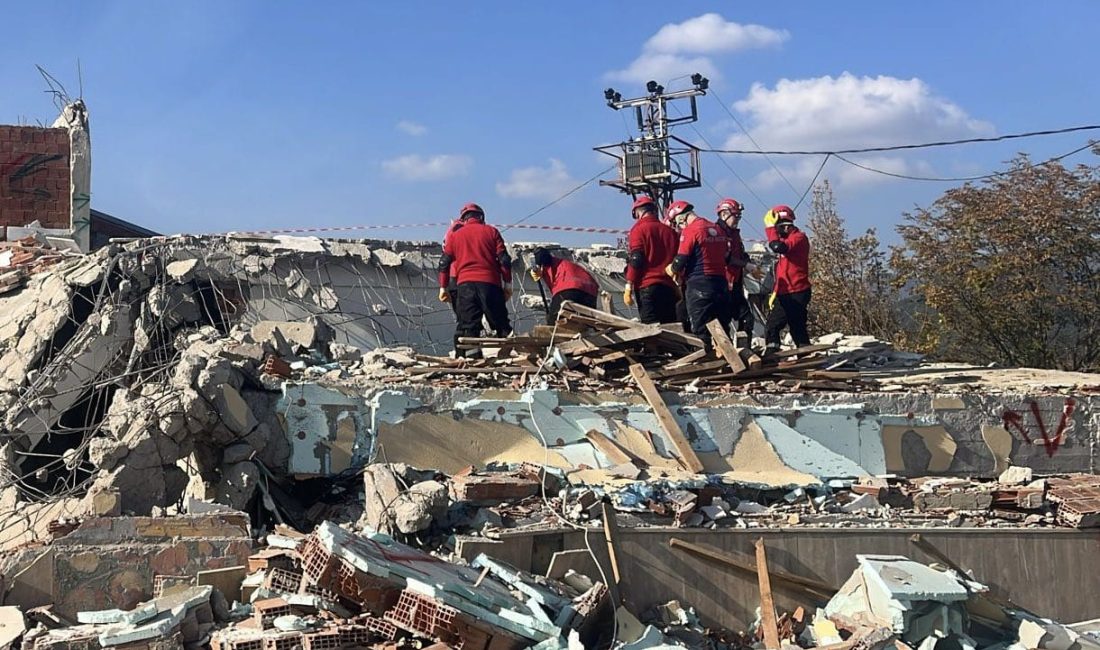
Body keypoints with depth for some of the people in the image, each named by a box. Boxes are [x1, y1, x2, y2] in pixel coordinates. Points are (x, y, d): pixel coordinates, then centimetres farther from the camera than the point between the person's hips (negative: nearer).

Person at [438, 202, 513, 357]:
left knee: (467, 324, -1)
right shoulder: (491, 231, 9)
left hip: (465, 285, 1)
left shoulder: (454, 235, 13)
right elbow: (504, 259, 3)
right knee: (500, 323, 7)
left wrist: (443, 287, 16)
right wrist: (508, 284, 8)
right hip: (490, 283, -1)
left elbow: (445, 262, 11)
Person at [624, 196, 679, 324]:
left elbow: (635, 261, -10)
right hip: (669, 288, 5)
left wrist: (628, 288, -8)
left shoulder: (639, 230, -2)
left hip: (647, 287, -5)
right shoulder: (670, 231, 13)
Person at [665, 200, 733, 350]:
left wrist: (672, 269, 8)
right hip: (721, 284, 7)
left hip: (699, 286, -7)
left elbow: (681, 260, -11)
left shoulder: (690, 230, -10)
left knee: (701, 331, -2)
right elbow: (726, 258, 18)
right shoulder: (717, 229, 13)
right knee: (722, 329, 13)